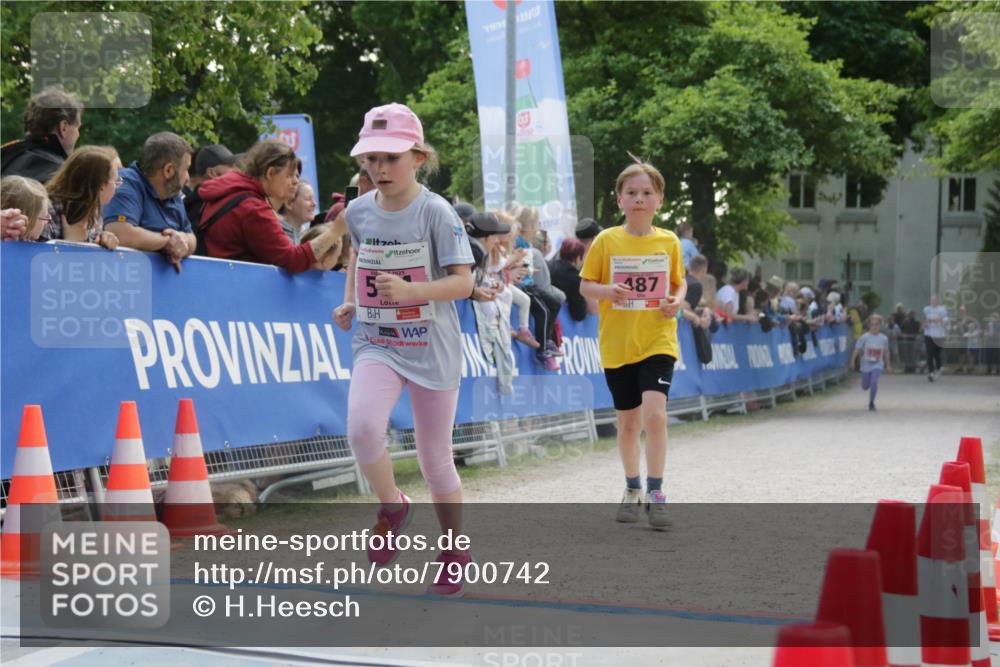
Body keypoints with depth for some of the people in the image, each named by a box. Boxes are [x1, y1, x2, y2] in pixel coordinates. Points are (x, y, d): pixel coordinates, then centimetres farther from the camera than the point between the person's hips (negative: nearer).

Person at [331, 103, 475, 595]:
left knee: (435, 459, 7)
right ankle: (392, 507, 3)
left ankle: (454, 552, 31)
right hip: (376, 344, 3)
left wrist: (410, 291, -31)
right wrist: (349, 301, 10)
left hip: (431, 348, -3)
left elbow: (464, 282, -16)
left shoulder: (436, 212, -12)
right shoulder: (358, 211, 2)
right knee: (362, 426, -27)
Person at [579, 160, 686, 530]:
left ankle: (655, 494, -8)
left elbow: (680, 282, 15)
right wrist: (606, 291, -18)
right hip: (617, 344, 1)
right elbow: (585, 284, 3)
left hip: (658, 342, -1)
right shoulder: (606, 241, -1)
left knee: (655, 413, -18)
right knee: (628, 421, 11)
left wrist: (677, 300, -7)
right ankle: (632, 490, 30)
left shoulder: (669, 242, 3)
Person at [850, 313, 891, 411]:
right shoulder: (864, 337, -11)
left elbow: (886, 352, 8)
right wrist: (852, 361, -15)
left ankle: (871, 403, -5)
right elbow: (857, 349, -10)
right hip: (866, 365, 1)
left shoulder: (884, 338, -5)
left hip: (877, 365, -1)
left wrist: (888, 365, 13)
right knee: (865, 387, 9)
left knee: (874, 381, -22)